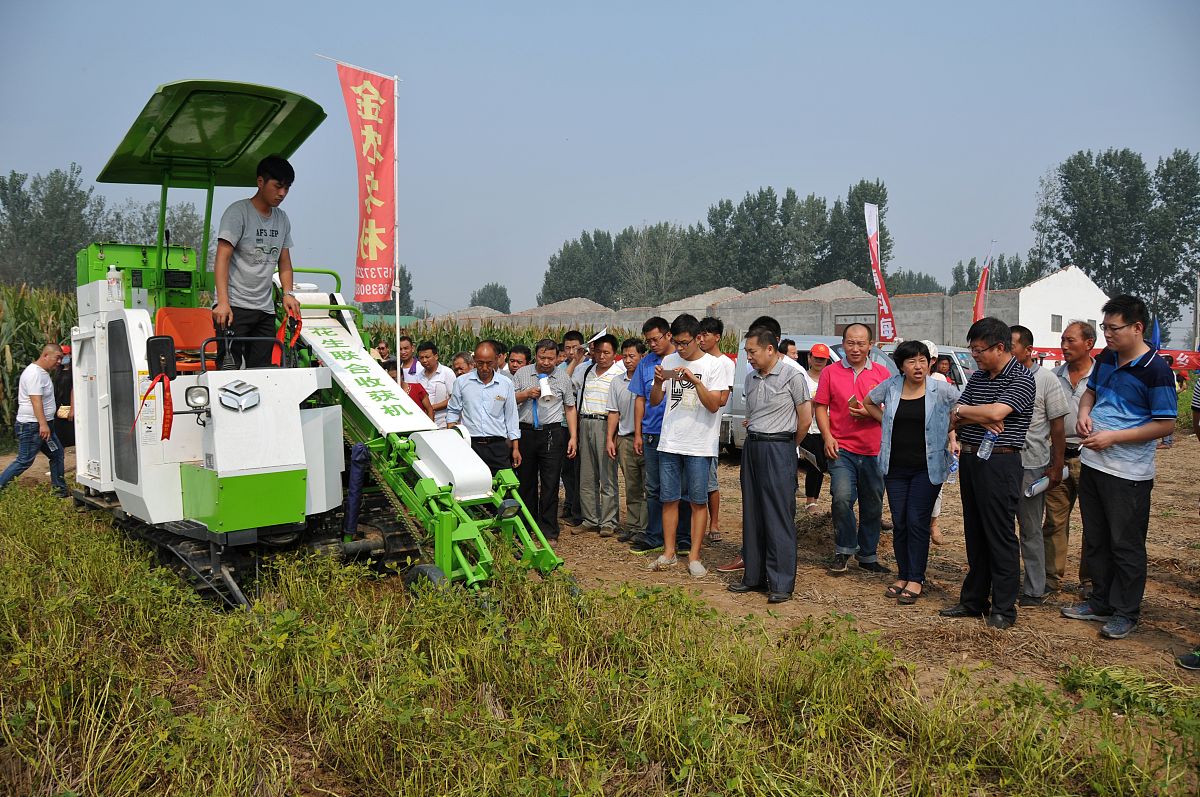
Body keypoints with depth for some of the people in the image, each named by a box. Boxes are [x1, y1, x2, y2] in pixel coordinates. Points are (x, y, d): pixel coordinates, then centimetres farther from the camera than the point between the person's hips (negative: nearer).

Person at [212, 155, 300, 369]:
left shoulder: (282, 219, 15)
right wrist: (223, 302, -23)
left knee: (262, 370, 3)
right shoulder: (238, 212, -5)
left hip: (265, 310, 6)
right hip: (235, 306, -6)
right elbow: (222, 258, -12)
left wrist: (288, 293, 1)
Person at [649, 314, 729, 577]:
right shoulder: (668, 362, 8)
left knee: (698, 501, 2)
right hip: (669, 442, 4)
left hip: (700, 444, -4)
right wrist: (658, 381, -10)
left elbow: (713, 405, -11)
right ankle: (669, 553, 17)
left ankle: (694, 556, 10)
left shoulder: (713, 365, -4)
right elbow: (655, 401, 10)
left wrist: (695, 381, -23)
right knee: (669, 499, 7)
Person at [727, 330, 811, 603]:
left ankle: (782, 583, 0)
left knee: (779, 516, -5)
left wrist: (786, 446, 5)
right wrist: (753, 437, 13)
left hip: (778, 449, -7)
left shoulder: (792, 376, -7)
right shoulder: (750, 378, 13)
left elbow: (805, 419, -4)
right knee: (752, 515, 9)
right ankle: (754, 575, 19)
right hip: (752, 447, 7)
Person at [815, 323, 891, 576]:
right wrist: (827, 436, -9)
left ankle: (868, 556, 26)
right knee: (842, 498, -19)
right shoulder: (830, 372, 4)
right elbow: (821, 407, 5)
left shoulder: (882, 373, 7)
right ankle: (844, 550, 1)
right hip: (841, 448, -2)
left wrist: (870, 413, -11)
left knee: (873, 507, 10)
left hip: (874, 451, 2)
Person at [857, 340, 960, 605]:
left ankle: (915, 580, 5)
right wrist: (890, 423, 9)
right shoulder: (891, 387, 2)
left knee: (917, 522, -4)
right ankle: (903, 576, 20)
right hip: (896, 467, 3)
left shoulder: (941, 391, -5)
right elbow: (868, 403, 19)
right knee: (899, 522, 8)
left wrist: (953, 439, -5)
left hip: (927, 467, -3)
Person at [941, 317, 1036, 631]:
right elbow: (954, 418, 6)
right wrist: (980, 419, -13)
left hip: (999, 462, -8)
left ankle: (1004, 608, 9)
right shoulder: (977, 377, 13)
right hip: (969, 460, 8)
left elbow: (996, 412, -24)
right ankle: (973, 600, 24)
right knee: (974, 534, 14)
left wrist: (963, 410, -7)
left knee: (1000, 537, -1)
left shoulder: (1022, 379, -10)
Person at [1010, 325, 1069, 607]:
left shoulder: (1046, 380, -5)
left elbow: (1057, 427, -4)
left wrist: (1056, 467, -7)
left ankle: (1034, 591, 14)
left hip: (1031, 465, -4)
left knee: (1030, 531, 5)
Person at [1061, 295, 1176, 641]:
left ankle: (1126, 613, 17)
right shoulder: (1105, 358, 6)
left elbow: (1166, 424, -16)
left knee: (1126, 546, 4)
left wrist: (1113, 437, -20)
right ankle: (1101, 602, 31)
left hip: (1128, 473, -8)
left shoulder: (1155, 370, -16)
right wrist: (1084, 412, 1)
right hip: (1092, 463, 8)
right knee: (1095, 540, 17)